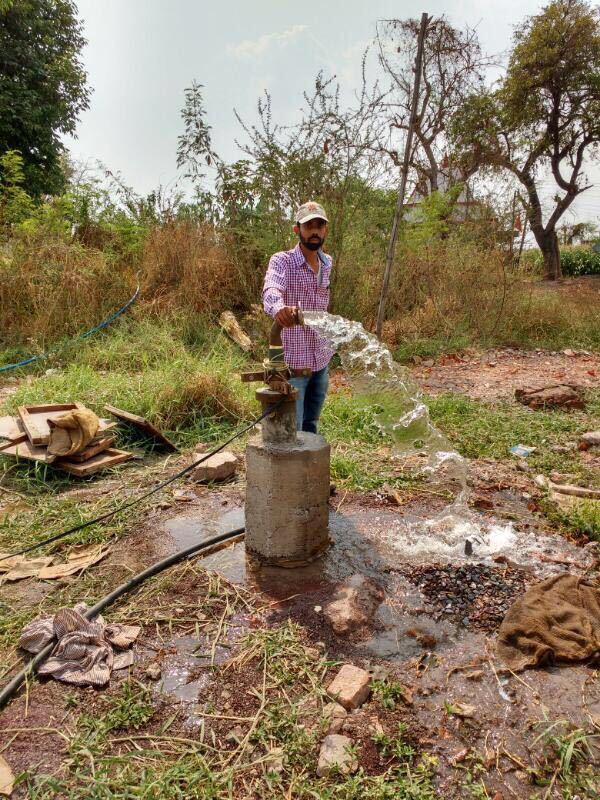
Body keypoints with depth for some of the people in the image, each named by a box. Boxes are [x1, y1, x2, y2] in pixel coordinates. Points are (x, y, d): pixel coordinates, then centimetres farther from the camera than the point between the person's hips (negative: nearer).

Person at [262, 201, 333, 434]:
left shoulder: (327, 263, 8)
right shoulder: (282, 261, -11)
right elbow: (271, 290, -33)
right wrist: (279, 307, -56)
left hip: (321, 360, 6)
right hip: (293, 361, -6)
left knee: (310, 427, 18)